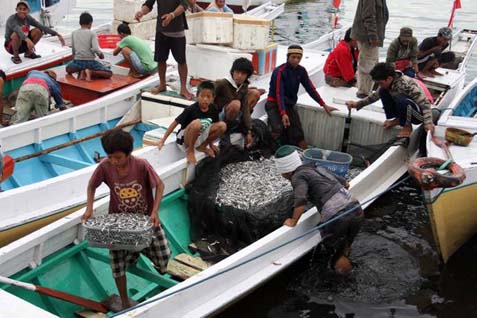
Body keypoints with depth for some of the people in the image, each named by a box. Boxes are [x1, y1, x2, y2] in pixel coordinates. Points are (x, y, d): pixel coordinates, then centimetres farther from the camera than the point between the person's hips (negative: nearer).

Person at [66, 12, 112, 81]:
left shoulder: (74, 33, 6)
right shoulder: (92, 33, -5)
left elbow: (73, 49, 11)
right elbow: (95, 49, -17)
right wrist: (100, 55, 4)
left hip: (77, 62, 3)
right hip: (90, 62, -3)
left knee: (68, 68, 35)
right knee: (109, 74, 5)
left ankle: (81, 71, 2)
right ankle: (91, 72, -17)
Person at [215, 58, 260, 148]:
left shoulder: (244, 87, -5)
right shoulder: (222, 84, -23)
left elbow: (245, 109, -10)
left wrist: (248, 131, -18)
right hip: (218, 116, -7)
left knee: (255, 93, 3)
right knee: (236, 104, -37)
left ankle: (240, 123, 6)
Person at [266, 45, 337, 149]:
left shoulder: (301, 71, 3)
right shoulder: (280, 71, -15)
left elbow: (310, 88, 6)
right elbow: (279, 93, -24)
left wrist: (324, 105, -2)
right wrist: (283, 114, -36)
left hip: (290, 105, 6)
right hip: (274, 104, -6)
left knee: (299, 138, -9)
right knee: (278, 129, -31)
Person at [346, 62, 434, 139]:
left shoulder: (407, 84, -31)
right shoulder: (388, 83, -8)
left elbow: (425, 103, -33)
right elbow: (376, 95, 10)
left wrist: (428, 123, -44)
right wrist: (358, 104, 5)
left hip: (419, 115, -7)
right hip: (405, 111, 7)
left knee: (401, 99, -37)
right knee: (383, 92, -5)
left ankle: (407, 126, -10)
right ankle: (398, 120, 8)